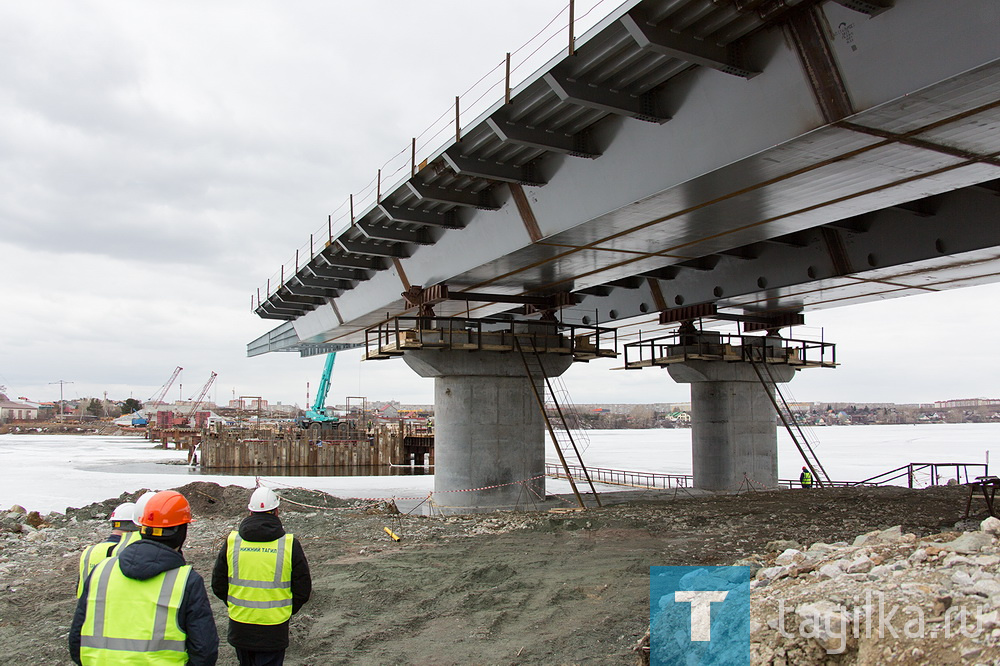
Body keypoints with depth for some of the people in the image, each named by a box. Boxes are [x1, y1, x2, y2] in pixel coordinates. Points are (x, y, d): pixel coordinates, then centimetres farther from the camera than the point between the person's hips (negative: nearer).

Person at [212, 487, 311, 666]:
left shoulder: (231, 541, -3)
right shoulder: (290, 544, -9)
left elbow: (218, 586, 5)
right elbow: (303, 591, -4)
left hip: (239, 629, 3)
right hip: (273, 631, -3)